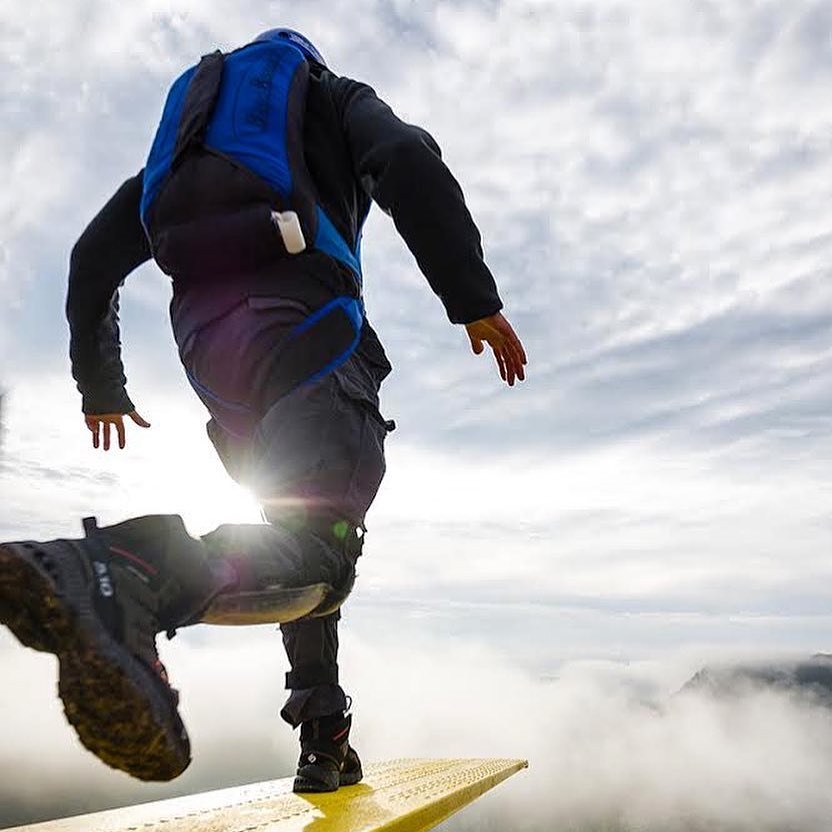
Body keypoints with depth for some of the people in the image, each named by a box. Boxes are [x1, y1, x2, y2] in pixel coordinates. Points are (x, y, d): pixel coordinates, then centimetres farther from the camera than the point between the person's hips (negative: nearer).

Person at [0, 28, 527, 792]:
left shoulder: (188, 129, 35)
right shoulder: (339, 98, 23)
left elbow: (93, 256, 27)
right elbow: (409, 162, -3)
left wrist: (100, 385, 33)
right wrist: (475, 298, -6)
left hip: (202, 331, 6)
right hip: (299, 315, -6)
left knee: (304, 535, 18)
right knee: (315, 548, -19)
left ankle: (324, 739, 12)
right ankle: (119, 575, -44)